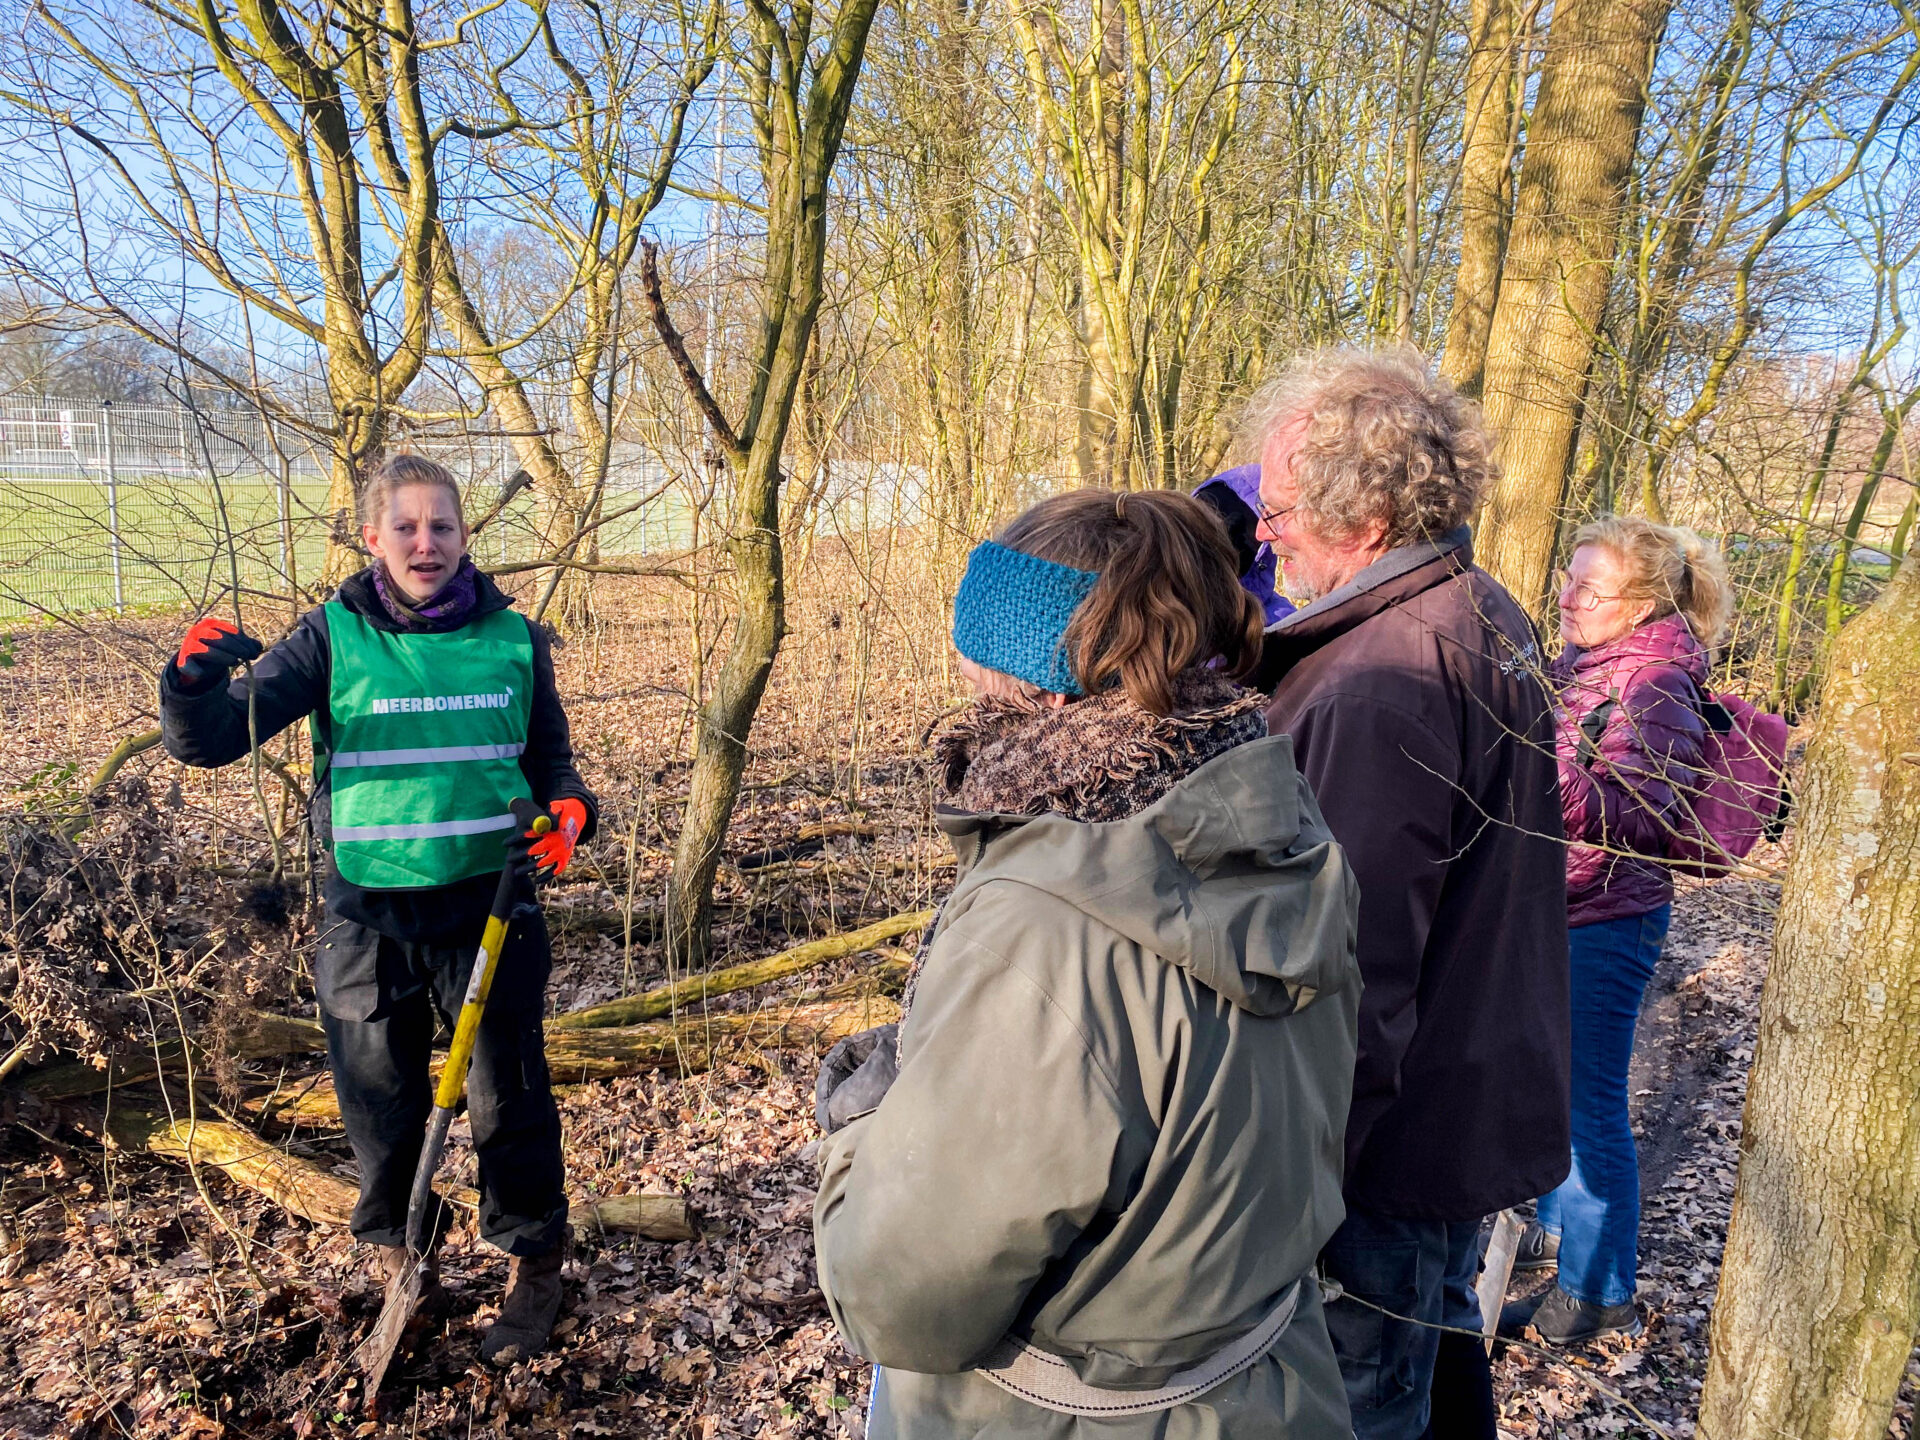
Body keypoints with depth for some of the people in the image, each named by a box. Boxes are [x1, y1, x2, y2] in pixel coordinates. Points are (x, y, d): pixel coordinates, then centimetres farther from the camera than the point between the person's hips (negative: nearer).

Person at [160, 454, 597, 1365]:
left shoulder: (512, 638, -1)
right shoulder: (335, 636, -4)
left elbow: (550, 756, 10)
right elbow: (211, 739, -8)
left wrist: (566, 811, -11)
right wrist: (197, 680, -30)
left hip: (488, 905, 0)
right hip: (369, 914, 0)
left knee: (509, 1095, 9)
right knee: (381, 1101, 14)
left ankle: (534, 1264, 30)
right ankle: (399, 1256, 39)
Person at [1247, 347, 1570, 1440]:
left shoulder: (1381, 687, -27)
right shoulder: (1490, 618, 5)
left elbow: (1356, 967, -29)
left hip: (1399, 1134, -10)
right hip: (1493, 1097, 10)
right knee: (1442, 1342, 28)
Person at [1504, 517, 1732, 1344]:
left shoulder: (1656, 685, -18)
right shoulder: (1582, 663, 8)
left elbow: (1637, 814, -29)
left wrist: (1540, 775, -41)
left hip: (1607, 920, -9)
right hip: (1553, 909, 9)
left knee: (1588, 1100, 2)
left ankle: (1598, 1292, 18)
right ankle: (1560, 1229, 41)